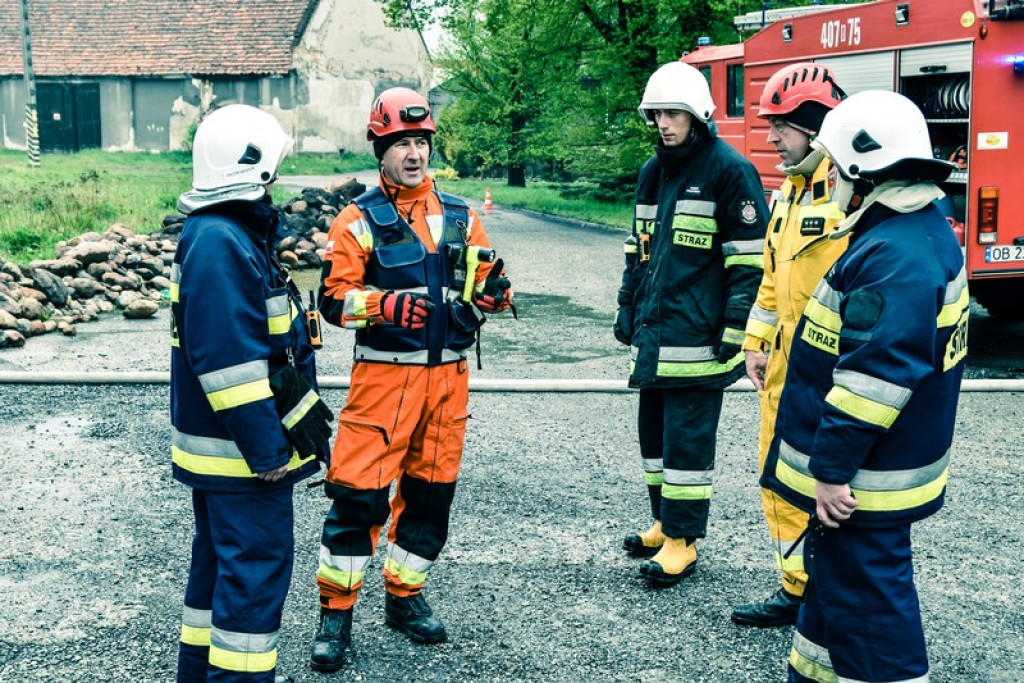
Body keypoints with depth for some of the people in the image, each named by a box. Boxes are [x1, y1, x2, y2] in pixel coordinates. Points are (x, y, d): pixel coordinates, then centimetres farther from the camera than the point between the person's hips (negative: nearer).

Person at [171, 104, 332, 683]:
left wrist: (300, 411, 24)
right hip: (240, 447, -11)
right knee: (257, 563, -3)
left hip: (234, 443, 11)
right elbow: (228, 361, -26)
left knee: (223, 556, 20)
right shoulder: (219, 243, -21)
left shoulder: (234, 233, 13)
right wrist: (268, 448, -23)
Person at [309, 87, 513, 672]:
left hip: (448, 376, 5)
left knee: (431, 489, 12)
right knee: (359, 492, -5)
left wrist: (494, 290, -9)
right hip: (385, 376, -4)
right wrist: (386, 305, -26)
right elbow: (334, 299, -9)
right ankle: (337, 611, 9)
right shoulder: (359, 221, -3)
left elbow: (484, 286, 14)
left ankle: (405, 596, 29)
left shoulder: (460, 216, 10)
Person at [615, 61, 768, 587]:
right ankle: (664, 522, 29)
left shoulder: (729, 172, -9)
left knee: (687, 439, -2)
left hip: (697, 337, -8)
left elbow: (749, 260, -12)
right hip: (652, 335, 8)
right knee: (654, 431, 15)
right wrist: (626, 308, 21)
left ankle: (682, 539, 9)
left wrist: (735, 328, -15)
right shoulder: (652, 172, 15)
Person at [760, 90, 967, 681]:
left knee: (865, 596, 0)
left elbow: (874, 378, -29)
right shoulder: (924, 233, 9)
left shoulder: (895, 259, -26)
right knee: (835, 573, 23)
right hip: (858, 465, 11)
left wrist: (832, 468, -24)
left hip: (862, 479, -11)